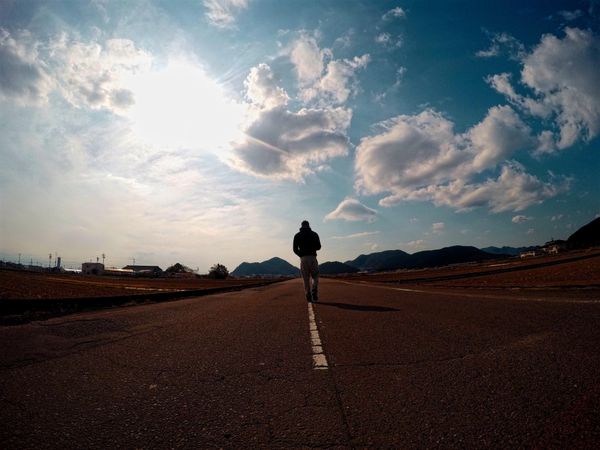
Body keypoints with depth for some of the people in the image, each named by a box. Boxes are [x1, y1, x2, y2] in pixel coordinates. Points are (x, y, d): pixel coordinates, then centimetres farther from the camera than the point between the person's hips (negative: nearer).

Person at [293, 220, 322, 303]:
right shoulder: (314, 234, 6)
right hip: (312, 258, -1)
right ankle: (314, 293, -11)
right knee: (315, 277, 9)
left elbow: (295, 249, 5)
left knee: (306, 279, 7)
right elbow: (318, 247, 7)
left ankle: (308, 297, 2)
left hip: (303, 259, 1)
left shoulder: (297, 235, 8)